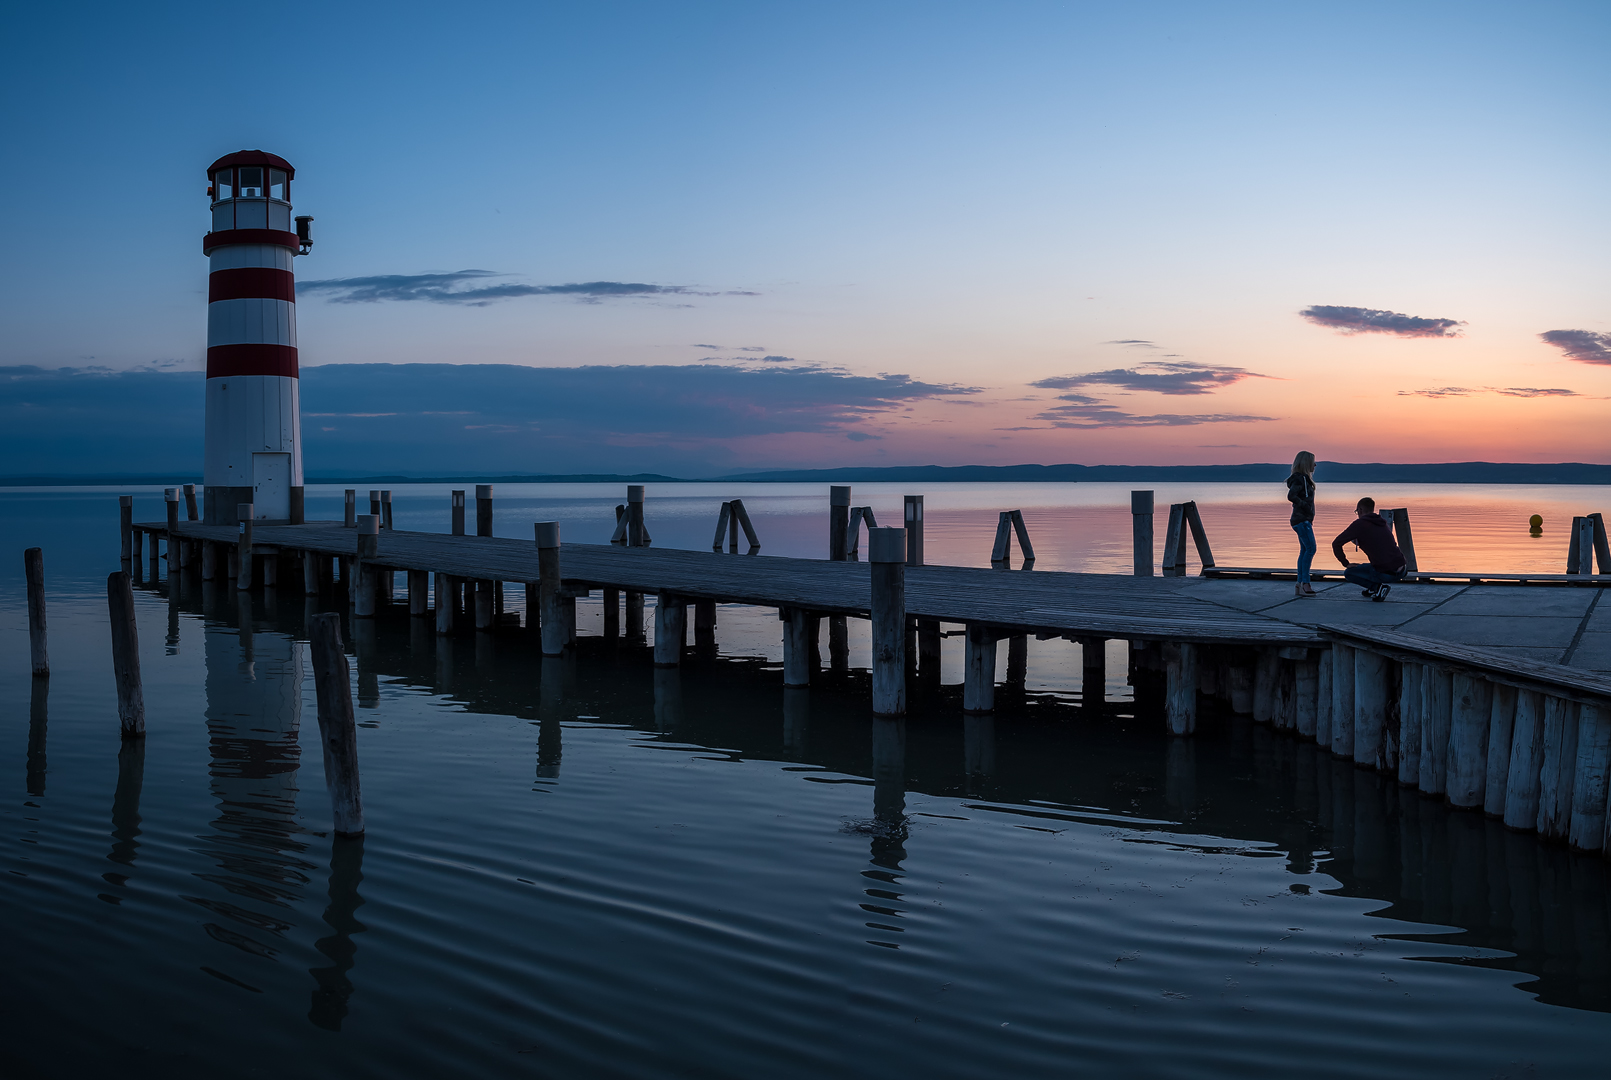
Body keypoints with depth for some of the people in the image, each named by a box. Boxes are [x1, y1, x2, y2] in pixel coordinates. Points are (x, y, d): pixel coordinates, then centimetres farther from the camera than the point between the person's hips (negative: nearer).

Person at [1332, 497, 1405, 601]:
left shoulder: (1360, 524, -2)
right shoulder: (1384, 523, 18)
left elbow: (1336, 544, -3)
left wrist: (1346, 564, 7)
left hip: (1385, 573, -7)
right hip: (1401, 571, 7)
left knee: (1348, 573, 14)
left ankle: (1378, 586, -2)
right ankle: (1374, 588, 24)